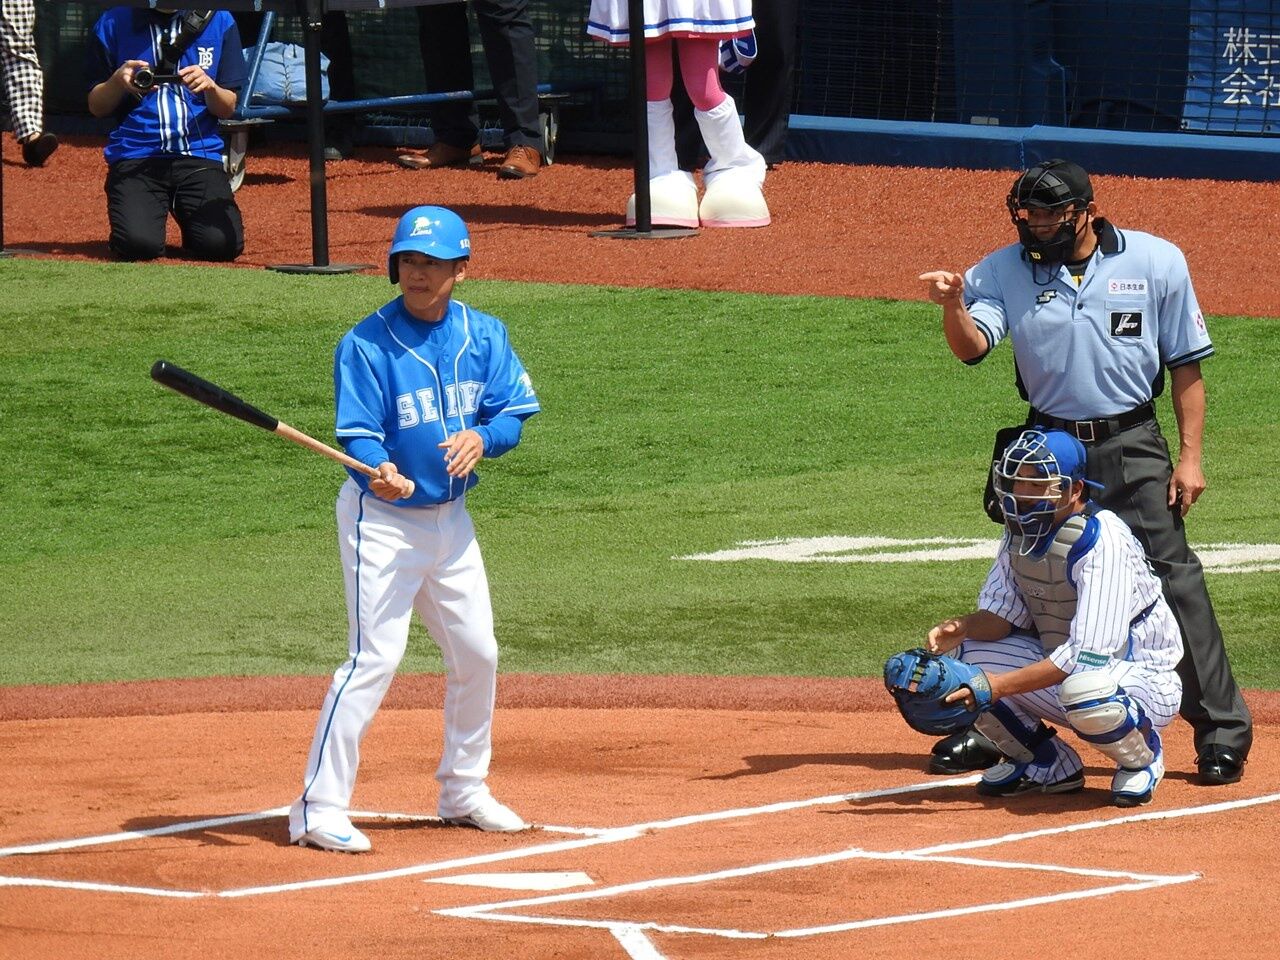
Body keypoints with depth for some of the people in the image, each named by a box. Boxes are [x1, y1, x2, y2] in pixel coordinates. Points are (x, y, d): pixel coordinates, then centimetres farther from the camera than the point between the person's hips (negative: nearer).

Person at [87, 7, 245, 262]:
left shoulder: (219, 21, 7)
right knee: (139, 244, -27)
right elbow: (96, 107, 9)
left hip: (199, 154, 1)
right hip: (134, 153, -1)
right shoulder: (114, 22, 5)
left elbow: (227, 109, 10)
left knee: (222, 244, -23)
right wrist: (118, 81, -12)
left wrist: (210, 87, -12)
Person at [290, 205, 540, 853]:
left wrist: (479, 438, -24)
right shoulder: (366, 343, -14)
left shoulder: (483, 336, 1)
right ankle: (319, 808, -12)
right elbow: (358, 433, -20)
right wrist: (379, 473, -41)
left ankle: (462, 791, 33)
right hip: (382, 517, -6)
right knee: (374, 658, -15)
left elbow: (513, 412, -2)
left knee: (477, 655, 14)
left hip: (450, 518, 6)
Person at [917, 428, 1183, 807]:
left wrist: (999, 685, -38)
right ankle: (1049, 764, 10)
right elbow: (1004, 612, 4)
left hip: (1144, 680, -8)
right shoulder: (1022, 530, -2)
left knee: (1085, 690, -41)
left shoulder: (1102, 541, -27)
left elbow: (1089, 656, -33)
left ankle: (1141, 756, -6)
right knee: (963, 656, -8)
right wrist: (961, 628, -20)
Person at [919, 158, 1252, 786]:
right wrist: (953, 304, -36)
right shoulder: (1005, 271, 1)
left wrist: (1189, 456, -3)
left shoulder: (1156, 263, -2)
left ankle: (1223, 732, -1)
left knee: (1172, 581, -6)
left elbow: (1186, 365, 2)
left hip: (1132, 451, -2)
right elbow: (972, 346, -15)